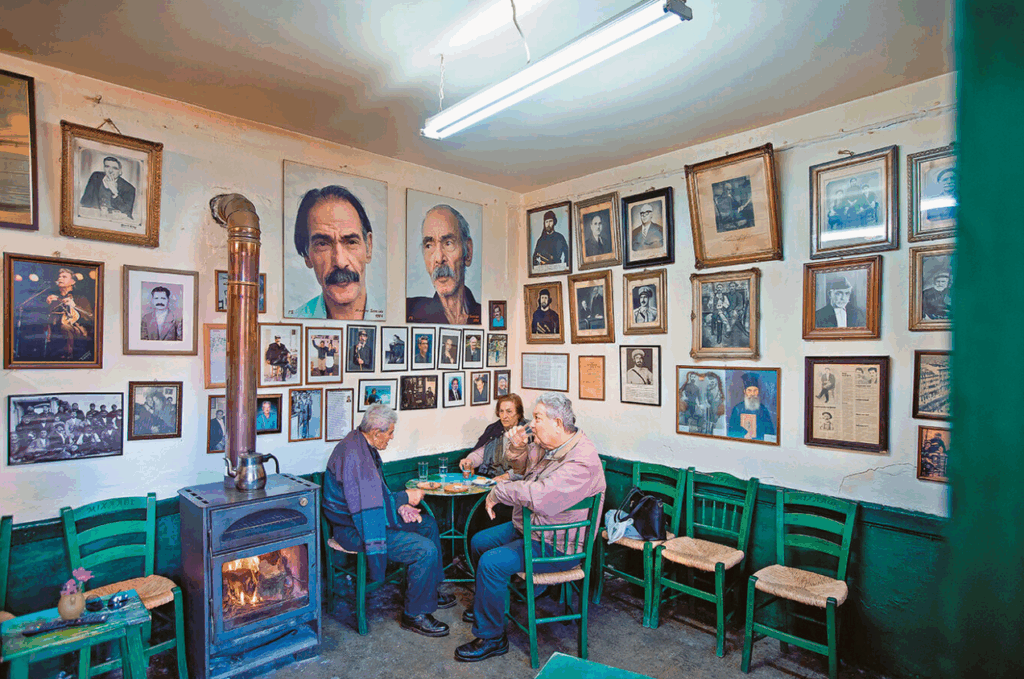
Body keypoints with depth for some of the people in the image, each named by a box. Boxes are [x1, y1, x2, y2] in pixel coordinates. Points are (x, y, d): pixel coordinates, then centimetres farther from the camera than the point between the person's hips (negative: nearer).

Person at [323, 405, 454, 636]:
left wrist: (400, 506, -2)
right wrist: (405, 498, -19)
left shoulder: (365, 447, 6)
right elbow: (365, 505, -30)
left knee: (428, 523, 18)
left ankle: (430, 592, 28)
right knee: (426, 550, -20)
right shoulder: (353, 456, -27)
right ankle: (414, 615, 0)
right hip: (355, 529, -11)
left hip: (369, 518, 11)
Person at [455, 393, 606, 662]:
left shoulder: (581, 461, -30)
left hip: (558, 546, -10)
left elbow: (540, 496, -42)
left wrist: (497, 492, -27)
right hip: (528, 527, 10)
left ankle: (491, 638, -2)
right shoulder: (547, 446, 1)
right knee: (479, 542, 15)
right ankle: (486, 603, 37)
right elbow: (527, 456, 24)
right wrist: (518, 445, -2)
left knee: (492, 562, -22)